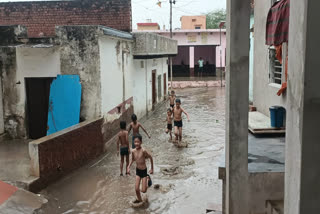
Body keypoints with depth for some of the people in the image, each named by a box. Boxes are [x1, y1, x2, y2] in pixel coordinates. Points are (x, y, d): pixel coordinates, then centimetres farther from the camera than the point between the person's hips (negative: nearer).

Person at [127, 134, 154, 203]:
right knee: (137, 189, 3)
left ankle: (148, 179, 29)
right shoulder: (133, 151, -10)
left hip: (144, 171, -4)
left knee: (144, 190, 0)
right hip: (137, 171, 4)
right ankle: (139, 199, 32)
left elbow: (150, 157, -12)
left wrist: (152, 169, -5)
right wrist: (128, 167, 1)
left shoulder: (143, 151, -26)